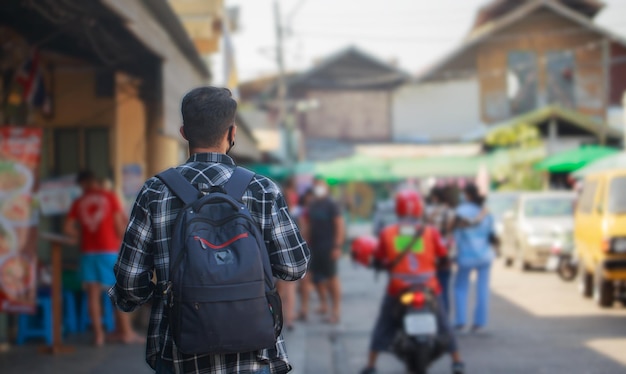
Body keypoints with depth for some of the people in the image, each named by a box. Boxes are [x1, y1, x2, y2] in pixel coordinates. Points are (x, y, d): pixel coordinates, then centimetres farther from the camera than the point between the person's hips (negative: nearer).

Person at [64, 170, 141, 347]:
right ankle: (126, 331, 8)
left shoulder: (78, 203, 6)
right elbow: (119, 224, -4)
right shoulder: (110, 197, 0)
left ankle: (98, 334, 0)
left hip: (88, 252, 2)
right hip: (110, 250, -2)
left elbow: (68, 229, 0)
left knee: (93, 293, 3)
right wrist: (121, 240, 12)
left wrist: (83, 236, 13)